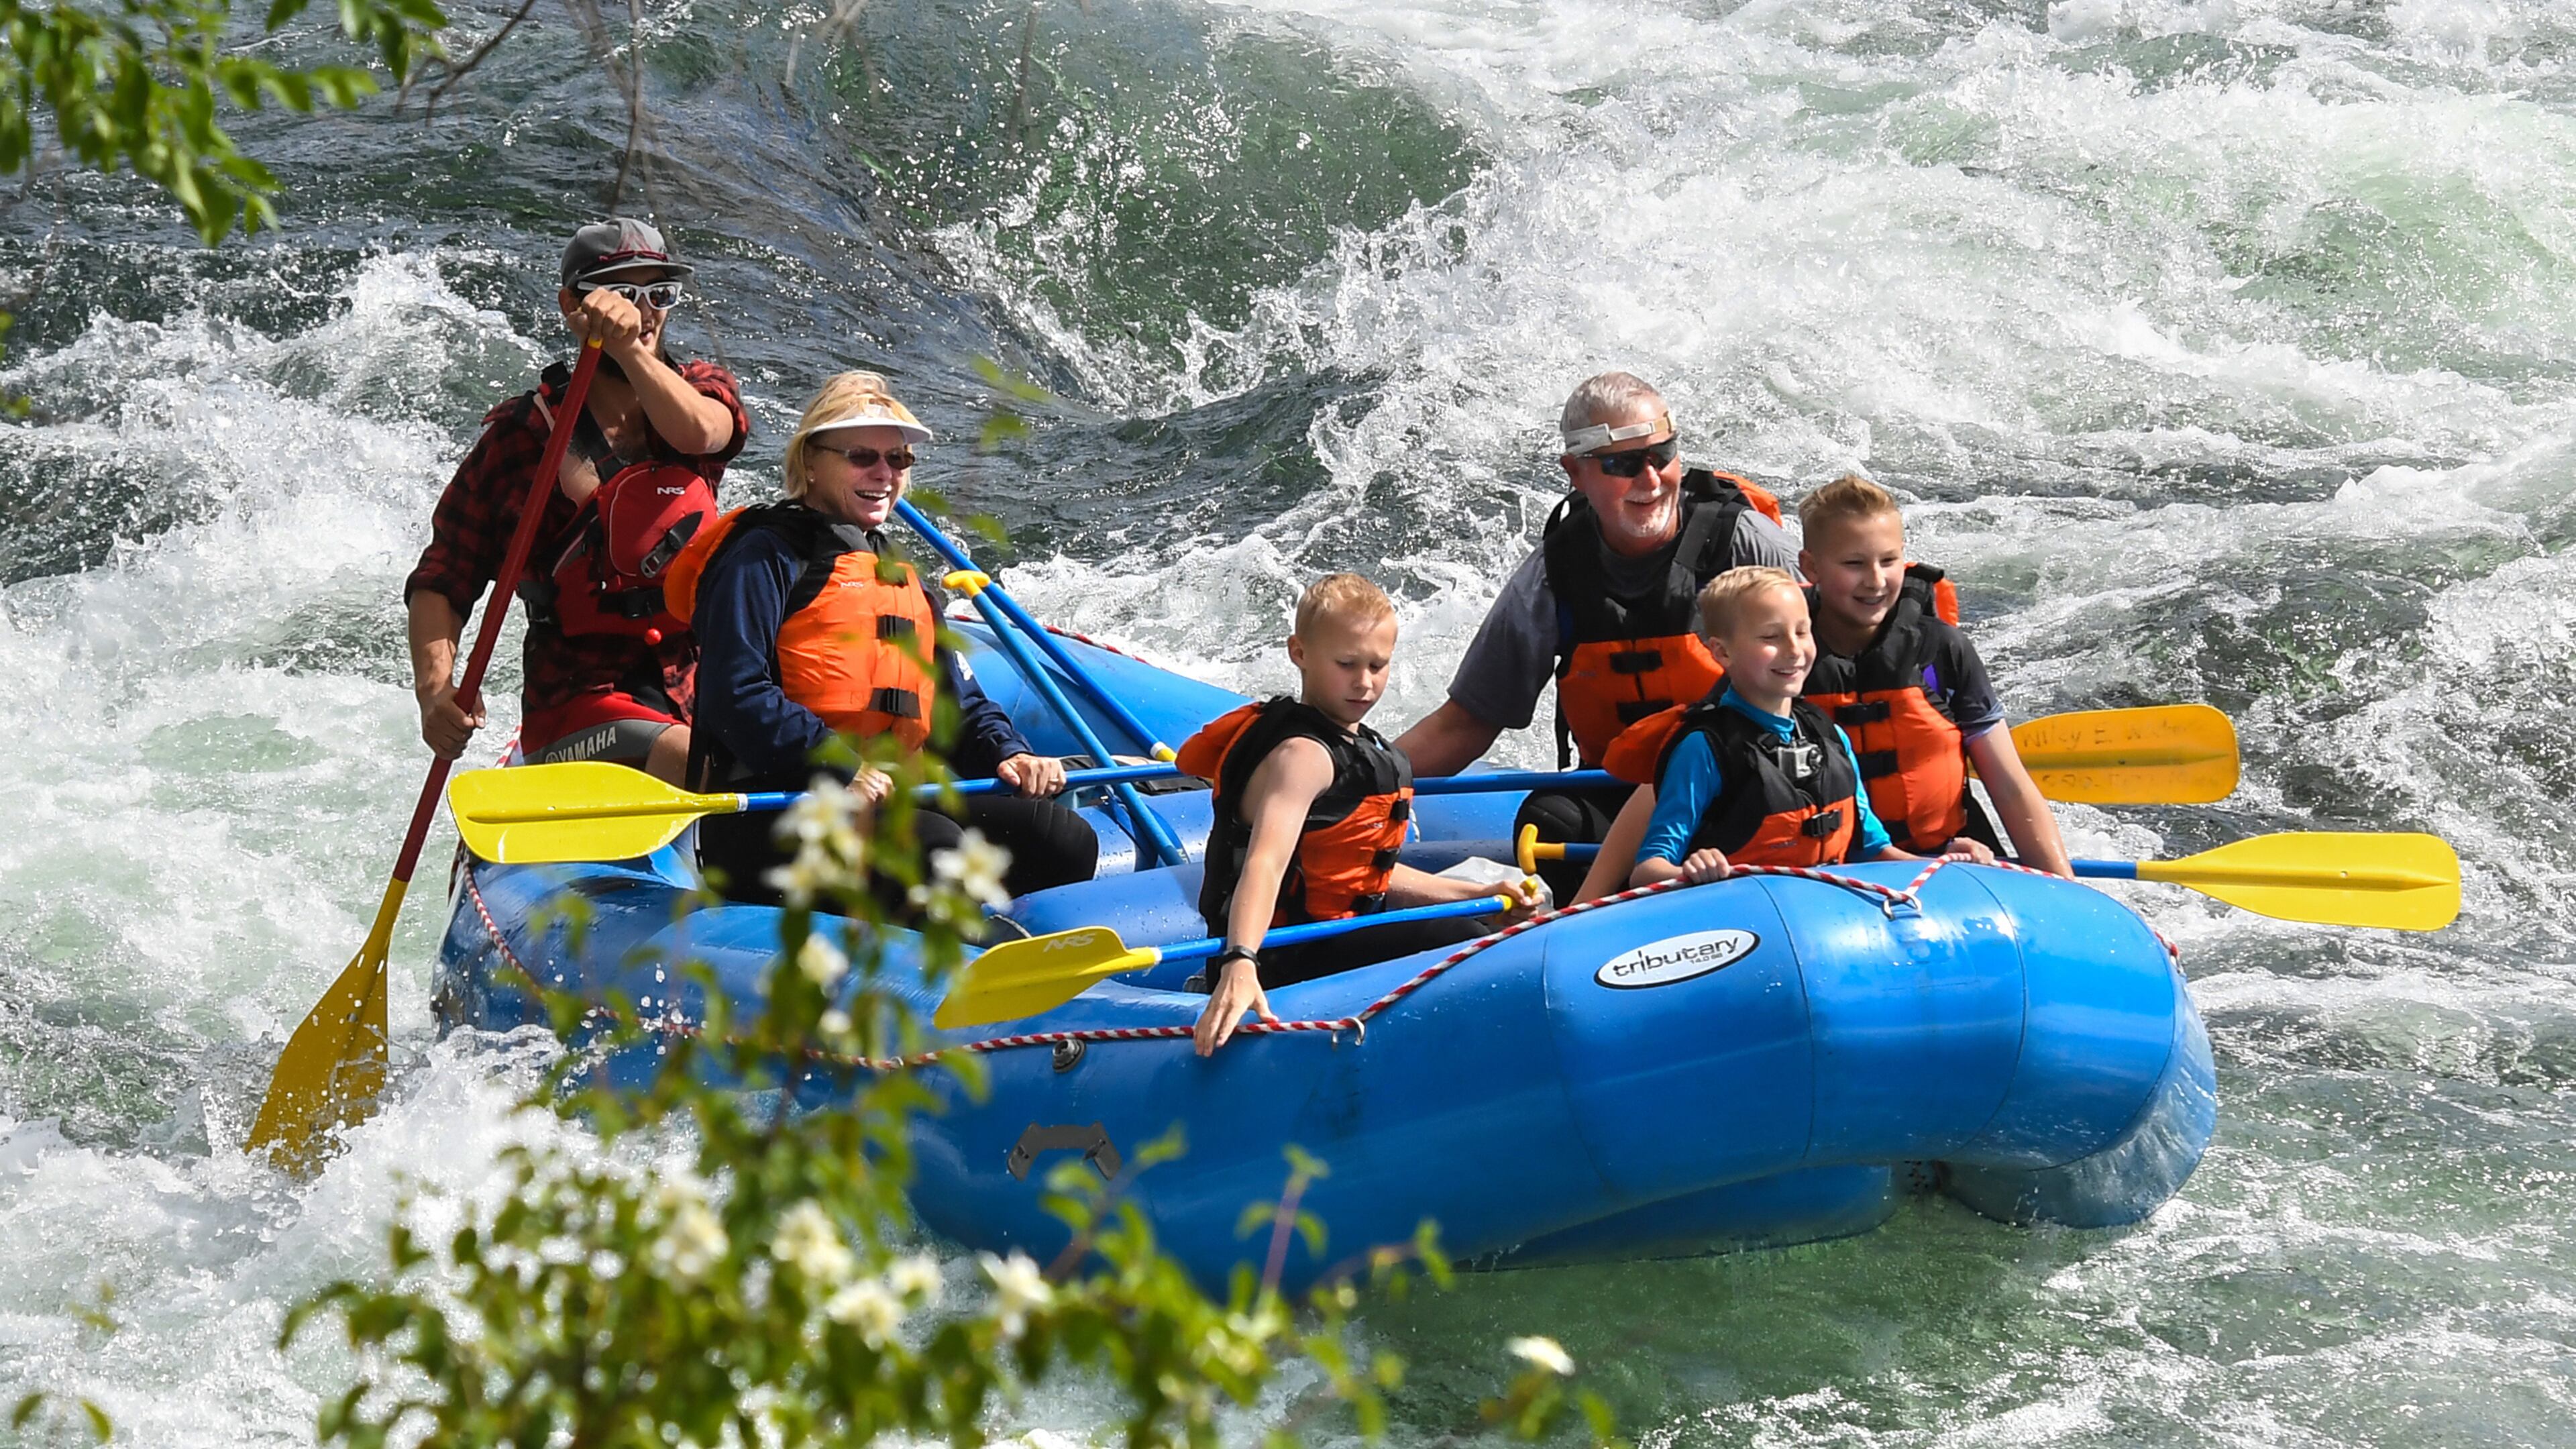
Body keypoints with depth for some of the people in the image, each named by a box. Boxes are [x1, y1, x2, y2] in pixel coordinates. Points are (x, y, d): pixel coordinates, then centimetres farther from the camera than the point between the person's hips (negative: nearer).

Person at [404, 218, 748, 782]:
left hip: (702, 693, 5)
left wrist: (630, 349, -38)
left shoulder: (703, 388, 8)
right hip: (579, 709, -5)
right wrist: (434, 689, -22)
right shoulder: (520, 437, -3)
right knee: (694, 760, -32)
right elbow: (440, 582, -3)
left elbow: (698, 431, -19)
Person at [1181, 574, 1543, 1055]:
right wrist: (1239, 966, -50)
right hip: (1282, 962, -10)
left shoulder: (1353, 745, 15)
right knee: (1457, 943, -21)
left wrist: (1480, 895, 16)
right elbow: (1266, 864, -34)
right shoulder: (1302, 757, -17)